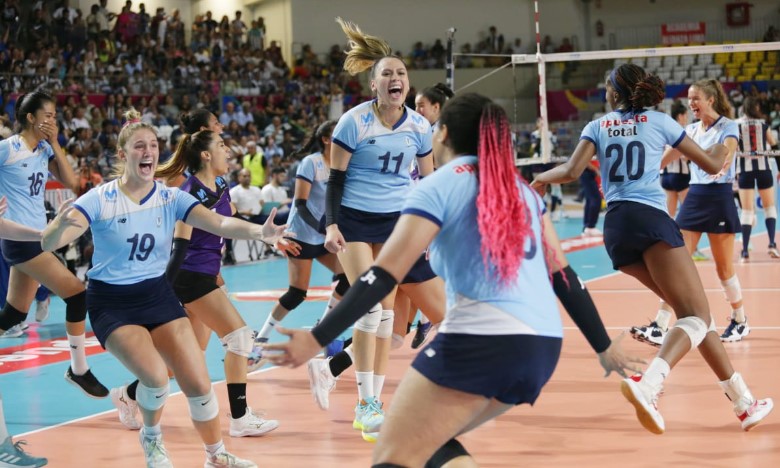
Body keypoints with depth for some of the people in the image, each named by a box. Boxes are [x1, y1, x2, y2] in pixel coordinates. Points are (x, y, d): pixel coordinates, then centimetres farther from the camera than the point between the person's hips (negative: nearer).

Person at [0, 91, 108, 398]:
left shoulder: (44, 149, 9)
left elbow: (71, 182, 2)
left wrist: (54, 143, -2)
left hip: (36, 237, 8)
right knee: (77, 294, -13)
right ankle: (78, 370, -2)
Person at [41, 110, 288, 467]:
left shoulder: (170, 198, -6)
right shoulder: (100, 199, -15)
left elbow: (220, 224, -19)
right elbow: (48, 243, -24)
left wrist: (259, 231, -39)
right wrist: (62, 223, -48)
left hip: (159, 296, 3)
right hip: (112, 304, -3)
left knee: (199, 384, -3)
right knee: (156, 376, -24)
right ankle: (151, 437, 8)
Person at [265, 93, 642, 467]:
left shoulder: (439, 186, 1)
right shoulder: (520, 188, 19)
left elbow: (385, 275, -8)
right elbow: (562, 273, 19)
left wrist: (318, 338, -10)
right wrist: (603, 345, 25)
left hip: (480, 342, -7)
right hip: (543, 349, 7)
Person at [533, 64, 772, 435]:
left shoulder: (597, 127, 14)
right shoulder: (659, 122, 10)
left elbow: (572, 171, 0)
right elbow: (712, 166, 15)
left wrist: (543, 177, 21)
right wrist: (720, 149, 37)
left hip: (615, 230, 5)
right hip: (650, 219, -5)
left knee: (693, 312, 12)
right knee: (696, 314, -12)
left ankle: (742, 402, 10)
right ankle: (647, 384, -40)